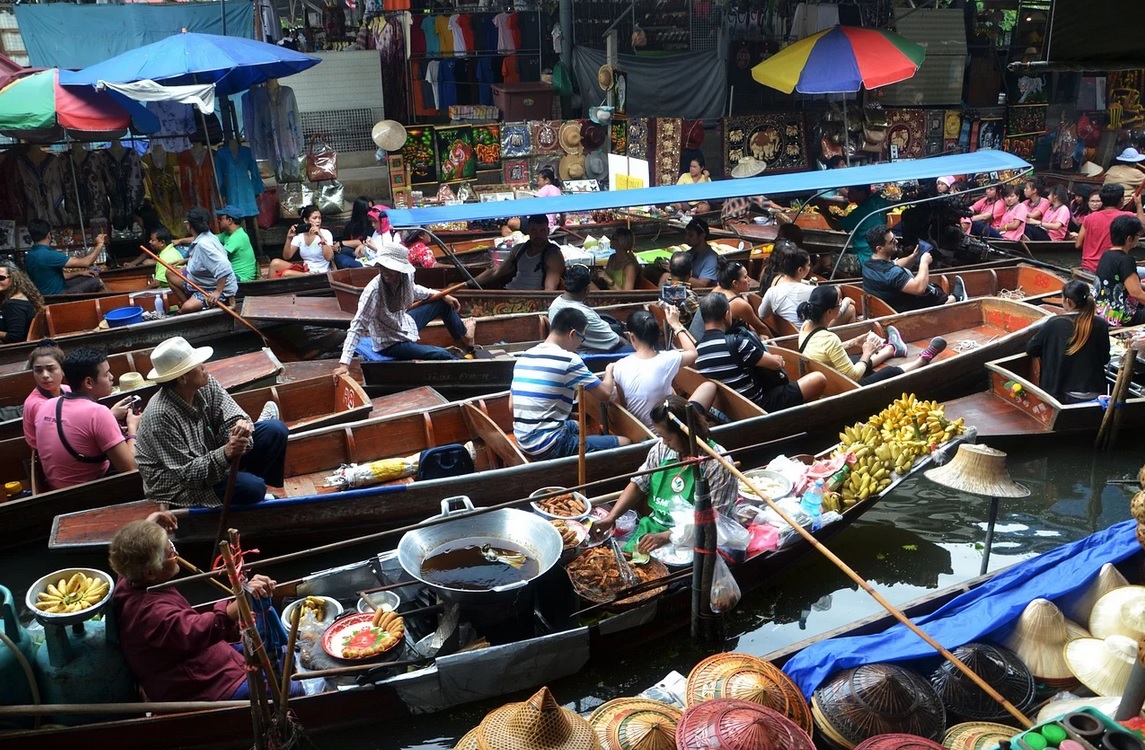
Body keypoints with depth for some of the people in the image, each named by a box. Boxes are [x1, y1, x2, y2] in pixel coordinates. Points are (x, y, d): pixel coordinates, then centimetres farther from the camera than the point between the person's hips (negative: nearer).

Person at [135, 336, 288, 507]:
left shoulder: (206, 384, -12)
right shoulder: (161, 415, -30)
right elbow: (186, 473, -28)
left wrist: (241, 427, -35)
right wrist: (226, 453, -42)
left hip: (210, 455, 7)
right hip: (177, 485, -7)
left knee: (275, 430, -6)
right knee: (251, 487, -29)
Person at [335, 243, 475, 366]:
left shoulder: (406, 276, -16)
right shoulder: (374, 290, -35)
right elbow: (358, 326, -36)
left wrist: (442, 295, 12)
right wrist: (344, 363, -43)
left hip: (404, 324, 8)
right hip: (389, 343, -7)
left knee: (444, 303, 14)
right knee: (442, 355, -19)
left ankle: (464, 338, 40)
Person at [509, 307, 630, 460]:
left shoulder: (523, 357, 9)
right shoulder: (568, 360, -14)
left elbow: (512, 406, 14)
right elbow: (606, 394, -7)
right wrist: (609, 370, 14)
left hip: (523, 441, 9)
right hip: (549, 447, -9)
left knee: (577, 425, 36)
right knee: (625, 443, -3)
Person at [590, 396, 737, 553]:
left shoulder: (717, 464, -16)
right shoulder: (662, 449, 1)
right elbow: (638, 485, 11)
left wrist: (666, 537, -24)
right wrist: (611, 517, -3)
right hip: (654, 526, 5)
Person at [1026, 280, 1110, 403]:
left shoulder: (1054, 323, -13)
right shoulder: (1100, 324, -8)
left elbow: (1030, 349, 0)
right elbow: (1105, 359, 4)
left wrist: (1043, 327, 16)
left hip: (1059, 394, -2)